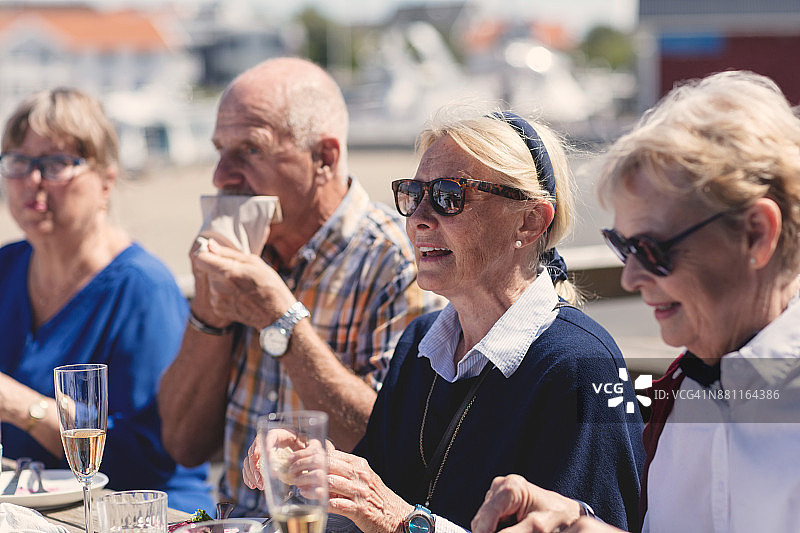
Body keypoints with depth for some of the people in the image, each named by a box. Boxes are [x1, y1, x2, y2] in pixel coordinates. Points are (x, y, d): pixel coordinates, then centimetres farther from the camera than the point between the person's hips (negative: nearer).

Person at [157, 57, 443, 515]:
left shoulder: (399, 265, -10)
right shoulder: (250, 252, 9)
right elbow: (186, 446, 8)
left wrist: (281, 320, -19)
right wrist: (209, 315, -5)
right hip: (236, 521, 5)